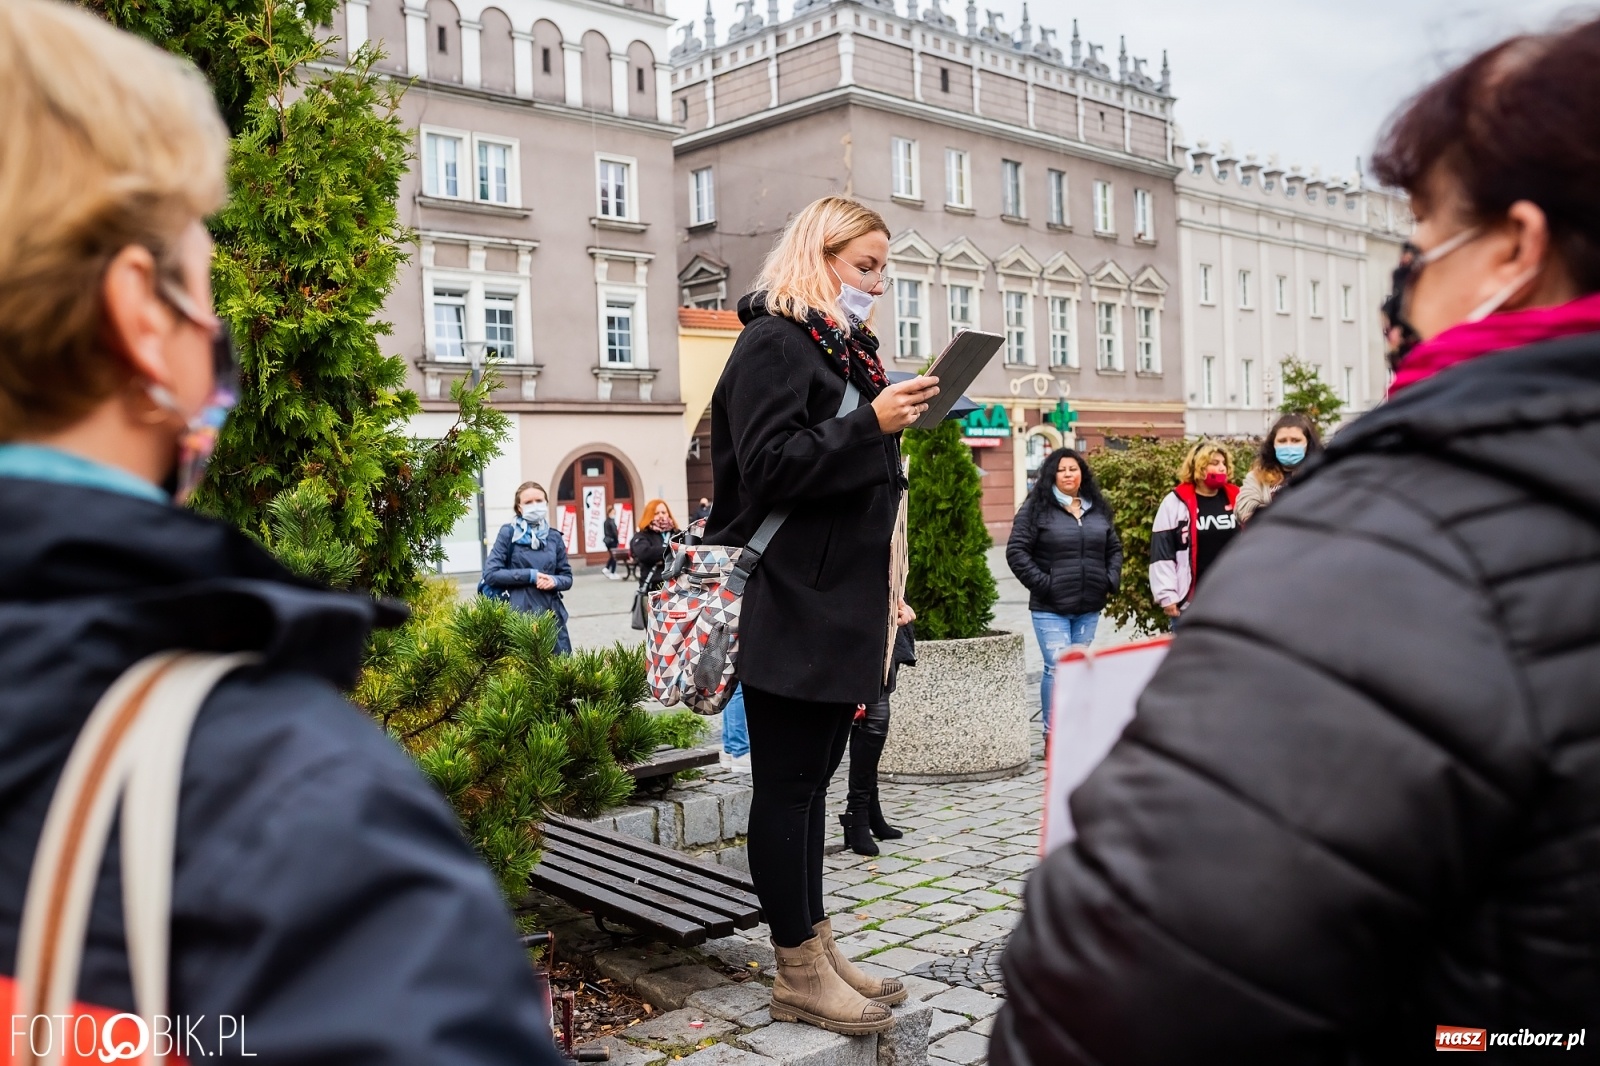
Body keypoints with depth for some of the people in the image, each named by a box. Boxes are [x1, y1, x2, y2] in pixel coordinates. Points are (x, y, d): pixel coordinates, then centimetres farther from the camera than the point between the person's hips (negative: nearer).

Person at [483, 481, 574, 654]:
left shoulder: (554, 537, 10)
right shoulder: (509, 533, -1)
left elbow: (567, 577, 14)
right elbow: (490, 574, -7)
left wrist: (555, 581, -8)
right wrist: (530, 575, -12)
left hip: (552, 615, 4)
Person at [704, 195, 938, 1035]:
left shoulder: (843, 350, 19)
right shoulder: (774, 343, -8)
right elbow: (769, 465, -19)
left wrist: (882, 595, 21)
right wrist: (873, 424, -23)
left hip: (839, 605, 9)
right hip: (790, 610, -9)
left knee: (812, 777, 14)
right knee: (787, 784, -1)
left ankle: (816, 950, 24)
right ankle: (798, 975, 10)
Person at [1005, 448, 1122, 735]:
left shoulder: (1098, 510, 14)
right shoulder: (1035, 509, -3)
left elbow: (1114, 549, 22)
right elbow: (1016, 552, -7)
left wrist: (1111, 581, 7)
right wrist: (1041, 583, -14)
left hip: (1089, 608, 5)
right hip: (1051, 608, -5)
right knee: (1058, 668, -11)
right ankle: (1052, 734, -2)